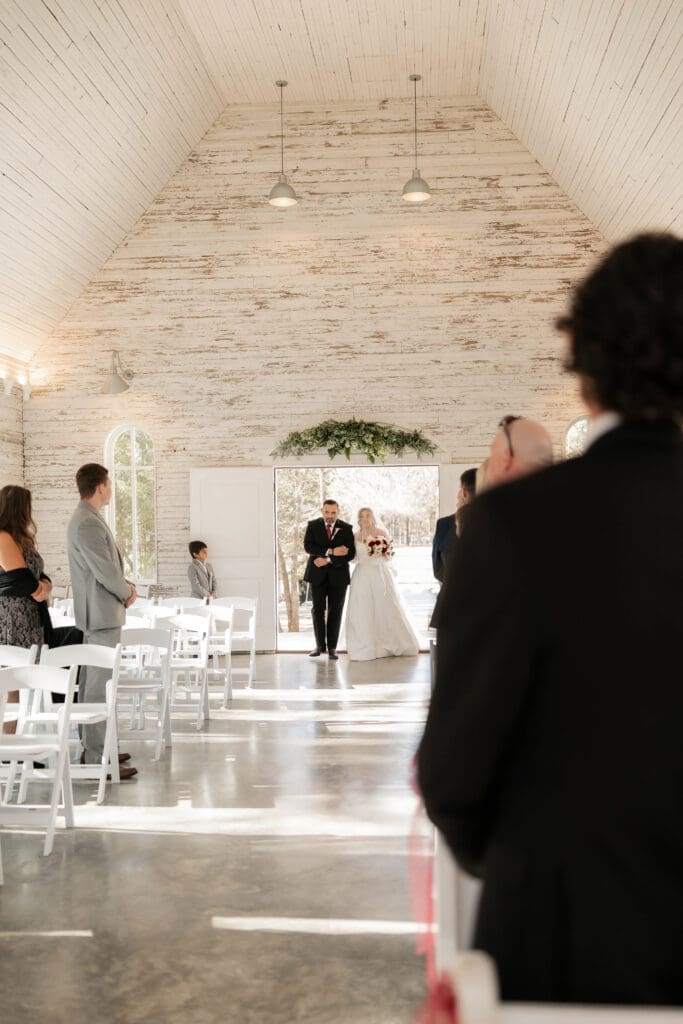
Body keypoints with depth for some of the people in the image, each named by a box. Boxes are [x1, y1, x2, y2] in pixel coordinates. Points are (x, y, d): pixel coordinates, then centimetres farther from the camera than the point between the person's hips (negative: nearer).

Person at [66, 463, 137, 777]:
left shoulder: (86, 519, 15)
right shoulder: (88, 523, -19)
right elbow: (104, 570, -22)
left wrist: (124, 584, 6)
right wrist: (127, 593, -5)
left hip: (96, 613, 11)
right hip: (103, 613, -11)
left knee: (92, 681, 16)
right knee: (100, 685, -9)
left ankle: (92, 747, 26)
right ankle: (97, 758, -7)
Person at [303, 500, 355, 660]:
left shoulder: (346, 528, 0)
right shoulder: (313, 525, 2)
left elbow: (351, 553, -7)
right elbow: (308, 546, -12)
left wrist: (328, 560, -16)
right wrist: (331, 551, -21)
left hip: (338, 574, 0)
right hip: (318, 574, 0)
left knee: (335, 611, 3)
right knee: (318, 610, 3)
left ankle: (332, 647, 10)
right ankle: (320, 645, 14)